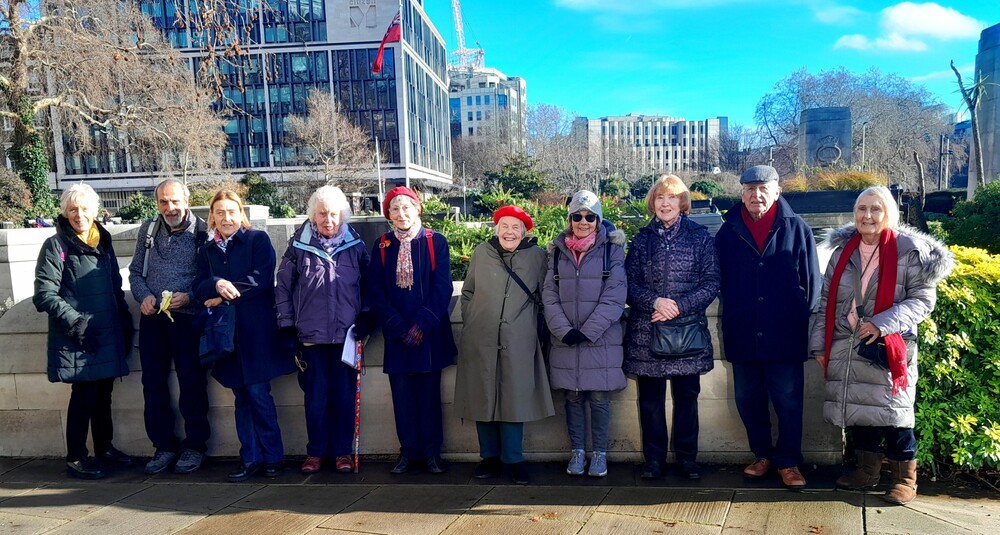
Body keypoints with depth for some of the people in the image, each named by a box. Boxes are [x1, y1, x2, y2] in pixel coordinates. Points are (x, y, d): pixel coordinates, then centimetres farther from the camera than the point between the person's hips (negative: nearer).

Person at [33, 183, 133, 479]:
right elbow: (44, 294, -11)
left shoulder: (103, 242, 13)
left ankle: (104, 448, 27)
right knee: (84, 395, -1)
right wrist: (74, 321, -17)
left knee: (104, 392, 13)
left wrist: (125, 320, 13)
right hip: (76, 338, -6)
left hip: (108, 333, 6)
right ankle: (75, 458, 12)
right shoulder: (56, 246, -6)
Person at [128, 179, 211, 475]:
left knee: (192, 384, 2)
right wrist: (143, 296, -4)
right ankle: (164, 445, 21)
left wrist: (189, 297, -18)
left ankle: (194, 445, 16)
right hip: (152, 318, 5)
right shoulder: (148, 230, 10)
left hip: (188, 317, -4)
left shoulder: (202, 232, -4)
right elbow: (135, 272, 14)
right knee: (153, 384, 8)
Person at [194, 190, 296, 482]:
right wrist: (216, 284, -17)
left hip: (256, 329, -4)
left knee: (258, 394, -5)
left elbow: (262, 279, -11)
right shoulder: (207, 250, 15)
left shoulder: (258, 239, 0)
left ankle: (273, 457, 7)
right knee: (242, 397, 7)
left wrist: (226, 297, -12)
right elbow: (199, 288, 5)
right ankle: (251, 458, 14)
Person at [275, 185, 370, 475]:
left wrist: (364, 322, 3)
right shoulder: (299, 246, 0)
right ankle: (316, 451, 20)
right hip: (311, 334, 0)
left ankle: (343, 451, 19)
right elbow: (283, 287, 6)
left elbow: (367, 286, 9)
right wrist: (287, 325, 3)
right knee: (316, 397, 5)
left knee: (345, 396, 5)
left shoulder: (355, 246, 2)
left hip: (346, 334, 0)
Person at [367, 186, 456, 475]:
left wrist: (422, 324, -12)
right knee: (402, 392, 5)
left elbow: (443, 287, -4)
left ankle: (432, 451, 14)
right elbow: (376, 291, 3)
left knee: (429, 392, 3)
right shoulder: (382, 246, 7)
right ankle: (408, 450, 17)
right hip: (396, 333, 2)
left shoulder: (436, 242, 0)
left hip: (429, 331, -2)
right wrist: (398, 326, -8)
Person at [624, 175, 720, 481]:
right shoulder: (642, 239, 8)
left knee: (687, 396, 6)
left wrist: (679, 305, -14)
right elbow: (630, 284, 3)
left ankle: (687, 458, 19)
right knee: (650, 398, 4)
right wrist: (655, 301, -15)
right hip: (646, 332, 1)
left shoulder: (699, 237, 5)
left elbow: (711, 283, -1)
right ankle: (654, 460, 16)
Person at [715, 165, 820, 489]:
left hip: (786, 337, -2)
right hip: (743, 337, 2)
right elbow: (720, 281, 10)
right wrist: (732, 316, 6)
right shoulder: (728, 232, 4)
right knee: (748, 401, 12)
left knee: (788, 402, 5)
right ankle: (762, 455, 30)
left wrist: (802, 320, 0)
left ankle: (788, 462, 21)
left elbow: (811, 280, 2)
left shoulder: (797, 229, -1)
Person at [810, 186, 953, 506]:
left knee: (892, 411, 1)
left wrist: (882, 323, -21)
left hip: (888, 348, -4)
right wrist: (819, 344, 7)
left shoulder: (908, 250, -6)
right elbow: (826, 300, 11)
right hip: (847, 349, 5)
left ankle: (905, 478, 17)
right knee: (858, 408, 11)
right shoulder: (843, 251, 9)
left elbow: (923, 299, -9)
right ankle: (867, 470, 27)